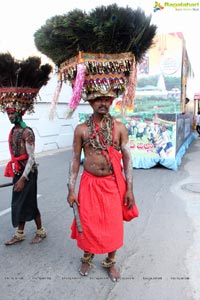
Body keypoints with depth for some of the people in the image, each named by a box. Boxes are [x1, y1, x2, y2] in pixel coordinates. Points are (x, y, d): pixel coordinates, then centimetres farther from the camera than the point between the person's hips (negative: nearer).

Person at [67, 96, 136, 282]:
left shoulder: (119, 127, -3)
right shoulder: (81, 129, -2)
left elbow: (127, 158, -2)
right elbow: (75, 160, 0)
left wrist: (129, 189, -5)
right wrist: (71, 190, -3)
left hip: (112, 183, 0)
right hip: (89, 183, 0)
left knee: (113, 224, 9)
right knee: (88, 223, 11)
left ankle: (111, 262, 34)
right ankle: (87, 258, 39)